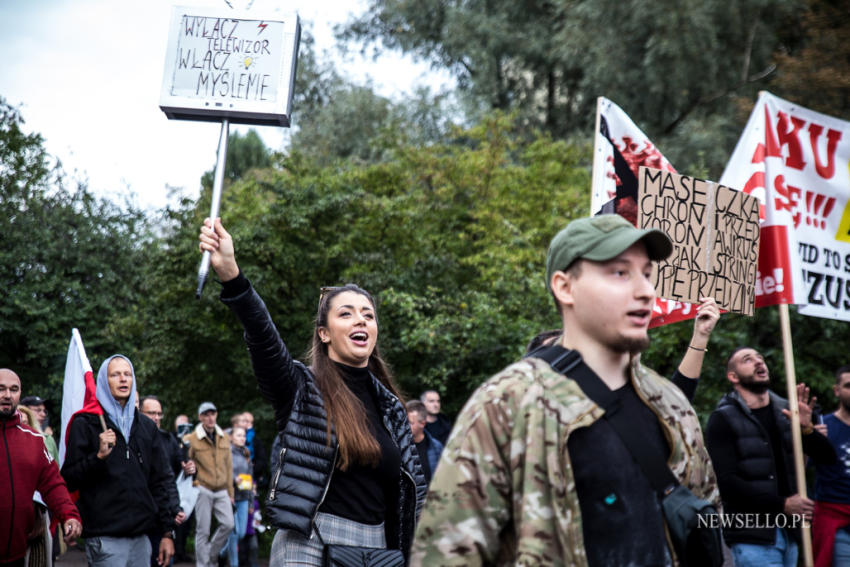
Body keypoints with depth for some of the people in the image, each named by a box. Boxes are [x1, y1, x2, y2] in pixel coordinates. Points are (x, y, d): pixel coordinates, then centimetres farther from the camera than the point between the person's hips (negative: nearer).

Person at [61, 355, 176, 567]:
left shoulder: (146, 426, 15)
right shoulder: (85, 424, 0)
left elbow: (161, 481, 16)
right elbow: (69, 479, -5)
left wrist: (167, 532, 11)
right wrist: (99, 456, -20)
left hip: (141, 537, 5)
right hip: (105, 538, -5)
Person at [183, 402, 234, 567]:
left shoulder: (224, 438, 10)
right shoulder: (192, 439, -3)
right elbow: (186, 464, 3)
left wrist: (230, 492, 13)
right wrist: (189, 468, -22)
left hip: (221, 491, 4)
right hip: (203, 490, -4)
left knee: (228, 524, -8)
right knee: (203, 530, -1)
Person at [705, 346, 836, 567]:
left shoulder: (785, 411, 11)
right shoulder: (723, 420, -5)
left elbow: (827, 457, 8)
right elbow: (727, 482, -14)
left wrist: (807, 429, -13)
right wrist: (783, 504, -17)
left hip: (788, 532, 6)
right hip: (752, 537, -6)